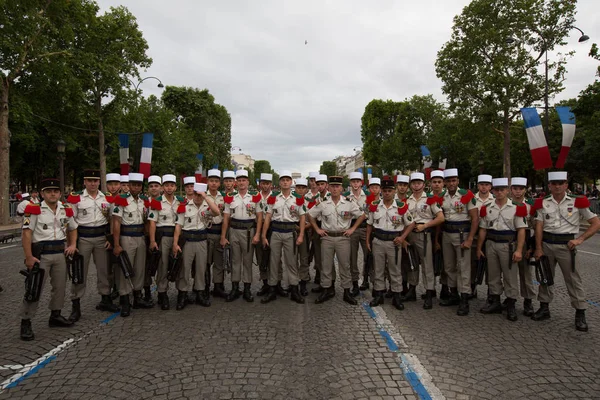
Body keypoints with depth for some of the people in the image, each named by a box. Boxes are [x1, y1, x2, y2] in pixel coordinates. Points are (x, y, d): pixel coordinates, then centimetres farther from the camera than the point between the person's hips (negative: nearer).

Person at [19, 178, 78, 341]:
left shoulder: (66, 210, 7)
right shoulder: (34, 209, -8)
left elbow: (73, 229, 22)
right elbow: (27, 234, -12)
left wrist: (73, 245, 6)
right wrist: (29, 257, -17)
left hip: (60, 253, 5)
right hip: (40, 254, -5)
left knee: (60, 286, 13)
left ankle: (55, 316, 29)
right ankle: (25, 323, 8)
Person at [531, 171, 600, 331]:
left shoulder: (577, 202, -3)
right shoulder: (542, 203, 2)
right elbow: (539, 227, 0)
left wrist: (580, 239, -11)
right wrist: (538, 249, -4)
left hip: (566, 246, -2)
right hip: (546, 244, 3)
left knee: (573, 280, 3)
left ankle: (580, 315, 14)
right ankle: (544, 308, 24)